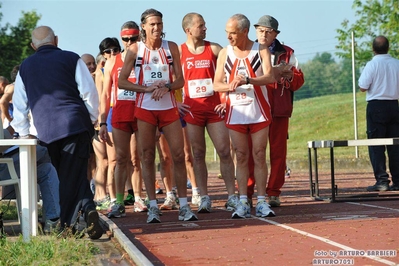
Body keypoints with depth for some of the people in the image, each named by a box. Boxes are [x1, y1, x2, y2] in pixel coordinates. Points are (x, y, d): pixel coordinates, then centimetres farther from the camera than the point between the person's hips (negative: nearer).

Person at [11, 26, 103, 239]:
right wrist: (92, 119, 15)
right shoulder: (71, 59, 5)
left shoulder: (25, 67, 14)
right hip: (76, 124, -2)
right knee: (74, 175, -1)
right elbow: (89, 92, 2)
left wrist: (23, 133, 25)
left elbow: (19, 103, 17)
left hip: (46, 130, 2)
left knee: (67, 176, 9)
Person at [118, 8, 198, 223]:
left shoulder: (171, 47, 4)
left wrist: (166, 87, -16)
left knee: (179, 155, -4)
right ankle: (153, 207, 6)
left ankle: (183, 206, 1)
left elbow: (180, 80, 5)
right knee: (147, 157, 0)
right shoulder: (135, 50, 0)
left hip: (169, 108, 1)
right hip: (145, 109, -1)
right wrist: (147, 88, -14)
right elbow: (121, 81, -1)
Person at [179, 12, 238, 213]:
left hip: (214, 107, 1)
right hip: (192, 110, -1)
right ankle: (204, 198, 8)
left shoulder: (214, 49, 5)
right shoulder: (178, 52, 2)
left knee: (224, 152, -3)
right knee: (198, 154, 3)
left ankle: (232, 196, 1)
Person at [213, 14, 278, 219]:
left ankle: (261, 202, 2)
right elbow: (216, 85, 4)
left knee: (259, 156, -1)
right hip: (235, 113, 2)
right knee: (241, 157, 1)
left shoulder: (260, 50, -2)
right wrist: (231, 86, -18)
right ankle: (243, 202, 1)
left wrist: (247, 80, -32)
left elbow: (270, 77, -16)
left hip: (259, 112, -2)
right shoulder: (225, 53, 5)